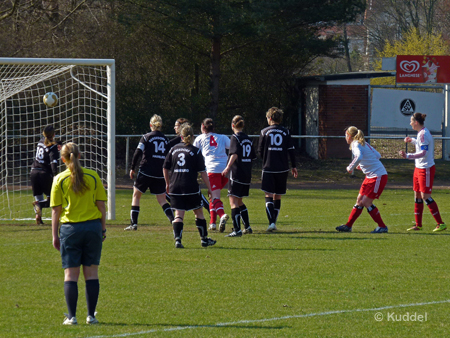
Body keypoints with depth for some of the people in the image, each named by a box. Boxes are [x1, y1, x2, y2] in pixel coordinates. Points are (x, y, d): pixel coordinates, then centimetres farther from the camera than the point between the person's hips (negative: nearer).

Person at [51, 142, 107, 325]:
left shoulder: (59, 180, -3)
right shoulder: (92, 176, 1)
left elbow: (56, 210, -1)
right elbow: (101, 205, 3)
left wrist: (55, 235, 5)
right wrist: (103, 228, 12)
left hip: (70, 229, -1)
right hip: (93, 227, 1)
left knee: (70, 274, 3)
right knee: (91, 273, 6)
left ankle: (71, 316, -1)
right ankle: (91, 315, 6)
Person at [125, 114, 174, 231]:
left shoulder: (146, 137, -2)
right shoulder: (165, 139, 9)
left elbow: (137, 153, -8)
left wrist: (132, 168, 2)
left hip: (146, 172, -3)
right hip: (160, 175, 3)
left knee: (136, 196, 11)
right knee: (162, 200, 7)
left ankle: (133, 223, 4)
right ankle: (173, 220, -12)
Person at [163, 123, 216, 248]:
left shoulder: (174, 149, 9)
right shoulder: (195, 151, -2)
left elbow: (165, 168, 12)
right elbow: (202, 172, -4)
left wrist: (168, 184, 25)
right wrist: (209, 188, 3)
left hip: (175, 187, 3)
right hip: (191, 188, -3)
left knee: (179, 214, 1)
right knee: (199, 212, 13)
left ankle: (177, 239, -17)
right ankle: (204, 239, 21)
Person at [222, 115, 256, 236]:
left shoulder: (235, 137, -8)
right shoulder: (248, 139, 13)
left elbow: (234, 154, -22)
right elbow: (252, 157, 19)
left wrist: (228, 167, -29)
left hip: (237, 173, -8)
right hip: (247, 174, 8)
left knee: (233, 201, -8)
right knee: (239, 201, 21)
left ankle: (237, 230, -16)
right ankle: (247, 227, 23)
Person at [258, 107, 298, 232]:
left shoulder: (265, 132, -1)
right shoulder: (285, 132, 4)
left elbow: (260, 151, 2)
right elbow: (291, 150, 3)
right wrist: (294, 167, 12)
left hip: (268, 169, -2)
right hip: (282, 169, 2)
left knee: (269, 196, -3)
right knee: (277, 197, 12)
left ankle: (271, 222, -18)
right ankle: (273, 222, 14)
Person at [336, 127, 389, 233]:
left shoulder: (356, 145, -13)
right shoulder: (364, 144, 15)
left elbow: (359, 157, -35)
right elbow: (378, 155, 21)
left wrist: (350, 167, -19)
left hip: (378, 176, -10)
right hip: (371, 176, 10)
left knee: (366, 202, -8)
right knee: (359, 200, 11)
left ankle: (382, 226, -1)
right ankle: (348, 225, 16)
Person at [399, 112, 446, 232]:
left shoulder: (423, 134, -20)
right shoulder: (421, 133, 10)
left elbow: (423, 153, -26)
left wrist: (407, 156, -31)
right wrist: (412, 140, 37)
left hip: (426, 168, -10)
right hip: (419, 168, 10)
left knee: (425, 196, -9)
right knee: (417, 195, 11)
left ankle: (440, 224, -4)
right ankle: (418, 225, 17)